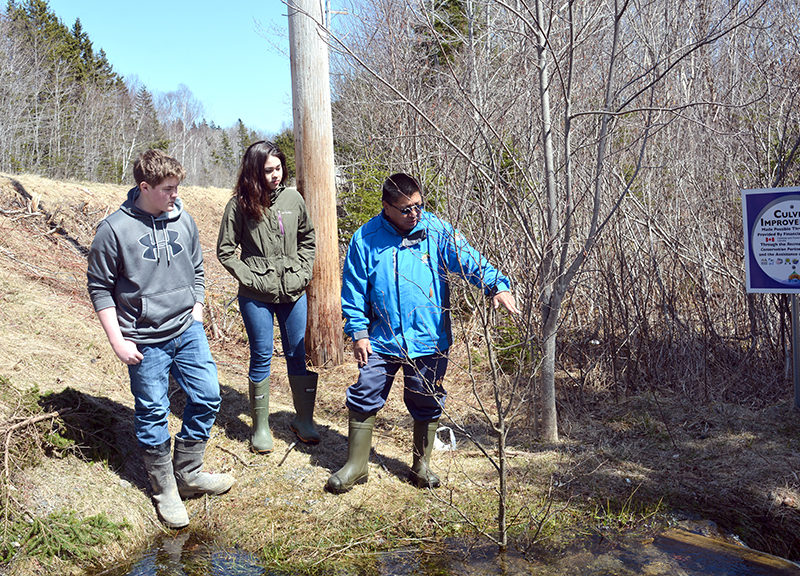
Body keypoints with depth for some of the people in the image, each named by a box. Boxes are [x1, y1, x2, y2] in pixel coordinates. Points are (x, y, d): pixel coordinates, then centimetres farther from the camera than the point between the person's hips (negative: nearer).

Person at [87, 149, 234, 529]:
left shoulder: (183, 220, 2)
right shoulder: (114, 229, -10)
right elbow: (100, 288, -4)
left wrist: (196, 314, 8)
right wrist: (117, 340, -8)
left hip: (188, 330, 4)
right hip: (145, 342, -4)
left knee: (207, 397, 4)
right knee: (152, 414, 6)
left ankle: (187, 473, 24)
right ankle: (164, 489, 24)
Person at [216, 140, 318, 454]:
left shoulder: (293, 198, 2)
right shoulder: (240, 204, -6)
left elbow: (308, 239, 14)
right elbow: (225, 251, -1)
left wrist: (303, 273, 3)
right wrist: (251, 279, -9)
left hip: (293, 293, 3)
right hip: (257, 296, -3)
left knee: (299, 354, 9)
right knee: (262, 357, 6)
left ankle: (304, 418, 25)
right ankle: (260, 426, 21)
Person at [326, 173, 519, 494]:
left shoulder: (437, 232, -4)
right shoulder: (366, 239, -3)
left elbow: (469, 260, -15)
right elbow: (354, 289, 3)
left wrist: (496, 285, -33)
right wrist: (358, 331, -3)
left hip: (429, 340, 0)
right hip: (382, 339, 0)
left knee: (426, 404, 12)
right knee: (364, 398, 4)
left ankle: (421, 465, 32)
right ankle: (356, 465, 23)